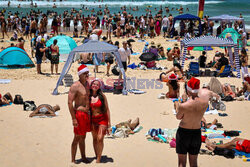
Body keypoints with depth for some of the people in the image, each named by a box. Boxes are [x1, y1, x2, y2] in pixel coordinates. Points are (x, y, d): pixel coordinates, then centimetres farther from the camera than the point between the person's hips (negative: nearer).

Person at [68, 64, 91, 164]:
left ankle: (83, 157, 28)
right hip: (79, 114, -8)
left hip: (86, 114, 8)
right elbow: (70, 102, -19)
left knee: (83, 137, 18)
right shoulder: (75, 86, -16)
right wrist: (73, 119, -21)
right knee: (77, 138, -3)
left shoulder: (87, 84, 10)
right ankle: (73, 160, 6)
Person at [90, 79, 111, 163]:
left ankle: (98, 159, -6)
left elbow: (107, 109, -1)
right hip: (92, 120, 3)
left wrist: (109, 121, -3)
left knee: (100, 139, -12)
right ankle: (96, 156, 20)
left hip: (102, 119, -3)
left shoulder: (102, 96, -5)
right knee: (95, 139, 9)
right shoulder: (88, 96, 1)